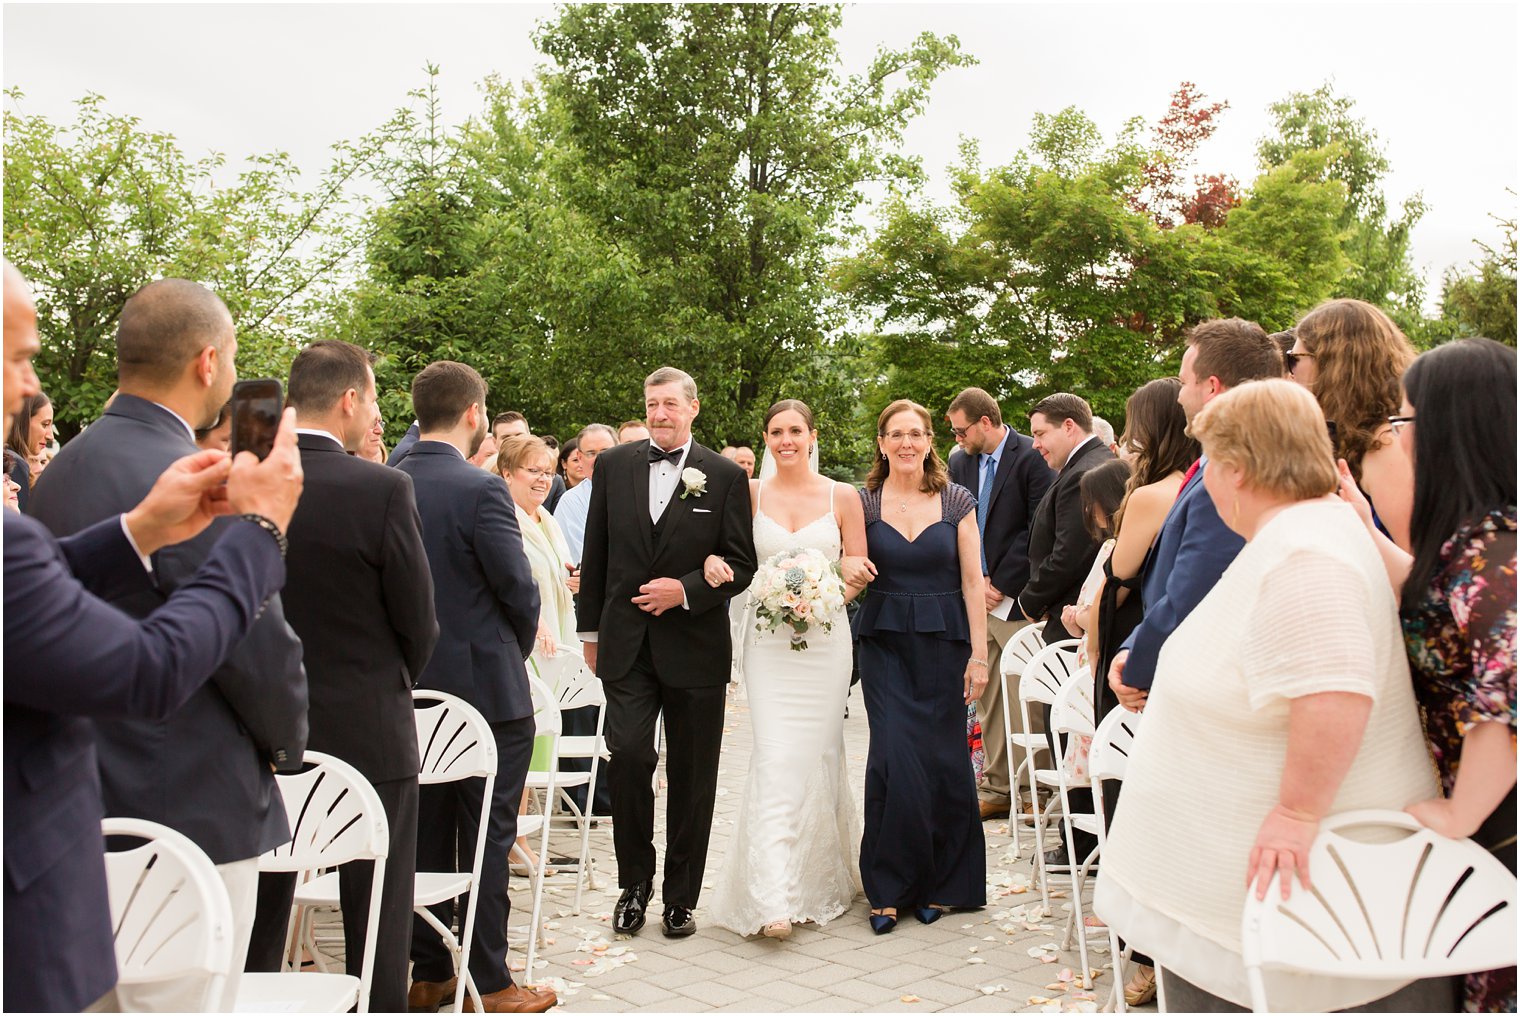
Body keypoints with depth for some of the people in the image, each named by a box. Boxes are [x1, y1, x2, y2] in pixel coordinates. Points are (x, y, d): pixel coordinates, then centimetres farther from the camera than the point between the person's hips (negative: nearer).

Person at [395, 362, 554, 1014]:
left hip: (408, 690, 6)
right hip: (486, 688, -6)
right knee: (488, 839, 4)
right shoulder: (480, 490, -17)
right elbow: (520, 591, -14)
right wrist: (517, 649, 5)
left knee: (426, 833, 15)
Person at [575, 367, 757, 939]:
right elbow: (595, 553, 11)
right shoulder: (613, 466, 7)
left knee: (691, 778, 7)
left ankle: (681, 897, 21)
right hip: (626, 644, 1)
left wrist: (686, 589, -15)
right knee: (628, 754, -12)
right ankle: (635, 882, 10)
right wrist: (590, 628, 11)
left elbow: (741, 565, 0)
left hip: (695, 646, -1)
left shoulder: (725, 476, 1)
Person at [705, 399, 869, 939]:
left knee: (817, 754, 6)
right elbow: (727, 553, 11)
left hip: (826, 640, 1)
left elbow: (859, 571, 7)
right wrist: (713, 563, -11)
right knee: (775, 758, -10)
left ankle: (820, 878, 26)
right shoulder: (749, 493, 5)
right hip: (768, 642, 0)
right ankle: (773, 899, -11)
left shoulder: (842, 496, 4)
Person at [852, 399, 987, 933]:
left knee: (942, 760, 3)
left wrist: (978, 654, -3)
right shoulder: (864, 502, 2)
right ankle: (889, 886, 6)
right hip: (885, 644, 0)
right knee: (895, 758, -9)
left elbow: (973, 582, 1)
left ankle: (938, 883, 21)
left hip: (943, 643, 0)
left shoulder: (957, 502, 2)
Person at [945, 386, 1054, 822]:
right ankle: (997, 787, 17)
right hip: (974, 597, 6)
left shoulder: (1032, 458, -8)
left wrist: (1000, 584, -10)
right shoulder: (960, 463, 12)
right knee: (988, 700, 9)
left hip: (1016, 598, -6)